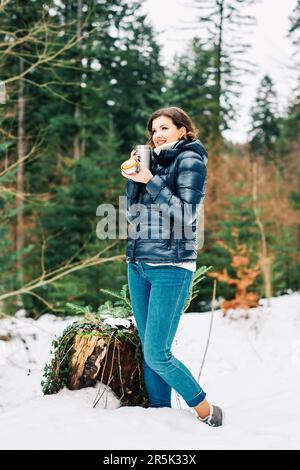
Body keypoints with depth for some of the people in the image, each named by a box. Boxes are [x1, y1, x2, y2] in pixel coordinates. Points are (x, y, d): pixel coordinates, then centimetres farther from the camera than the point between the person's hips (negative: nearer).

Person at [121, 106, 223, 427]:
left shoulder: (190, 160, -3)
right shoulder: (153, 161, 16)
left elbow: (187, 214, -13)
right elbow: (132, 214, 13)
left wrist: (150, 181, -16)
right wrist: (133, 178, -1)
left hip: (171, 267, -7)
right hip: (138, 265, 7)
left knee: (156, 354, -9)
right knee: (148, 350, 8)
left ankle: (206, 411, 7)